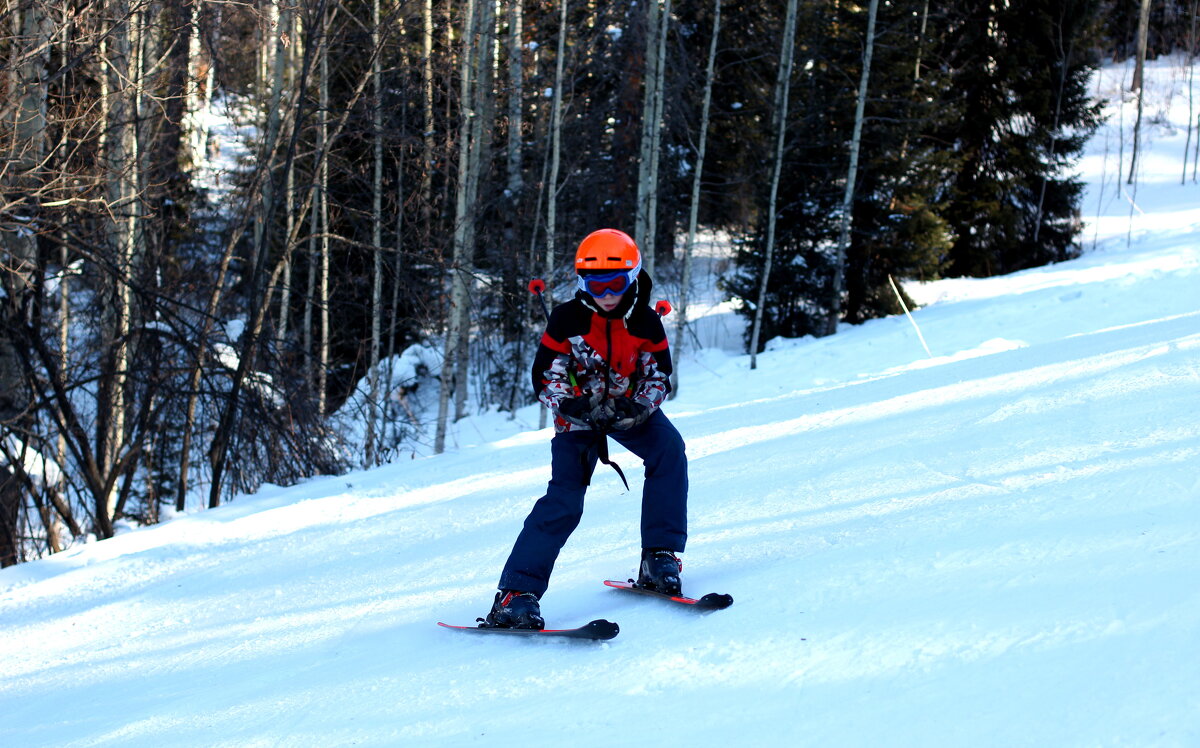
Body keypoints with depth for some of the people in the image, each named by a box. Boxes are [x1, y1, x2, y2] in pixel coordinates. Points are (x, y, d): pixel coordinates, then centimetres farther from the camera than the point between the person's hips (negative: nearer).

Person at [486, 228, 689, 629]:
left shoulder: (646, 324, -11)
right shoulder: (567, 320, -16)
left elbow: (659, 377, -5)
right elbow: (544, 377, -12)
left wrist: (639, 407, -27)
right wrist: (572, 405, -32)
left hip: (629, 409, 3)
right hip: (578, 413, -3)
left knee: (669, 449, -26)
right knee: (565, 497, -18)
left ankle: (659, 557, -18)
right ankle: (516, 592, -18)